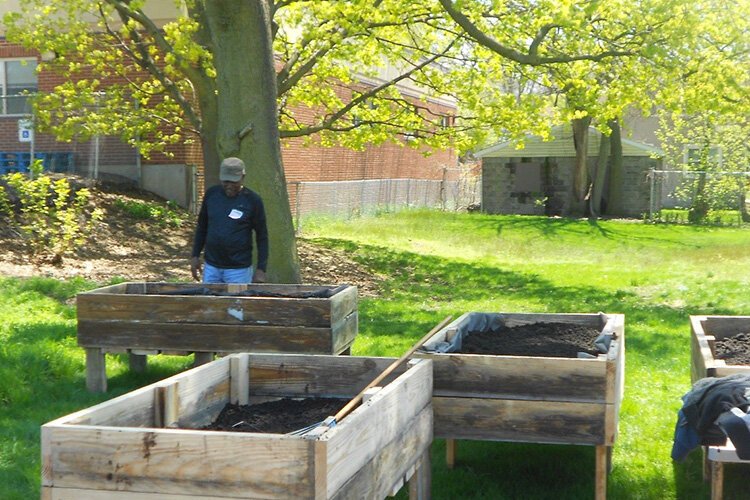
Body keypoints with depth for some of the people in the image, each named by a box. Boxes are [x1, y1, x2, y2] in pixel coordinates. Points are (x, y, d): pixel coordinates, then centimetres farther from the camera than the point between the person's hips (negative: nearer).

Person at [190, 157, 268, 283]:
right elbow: (202, 227, 13)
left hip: (239, 269, -4)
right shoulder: (212, 194, 2)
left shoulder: (252, 200, -9)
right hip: (211, 266, 4)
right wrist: (195, 255, 9)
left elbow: (262, 236, -6)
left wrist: (261, 269, -10)